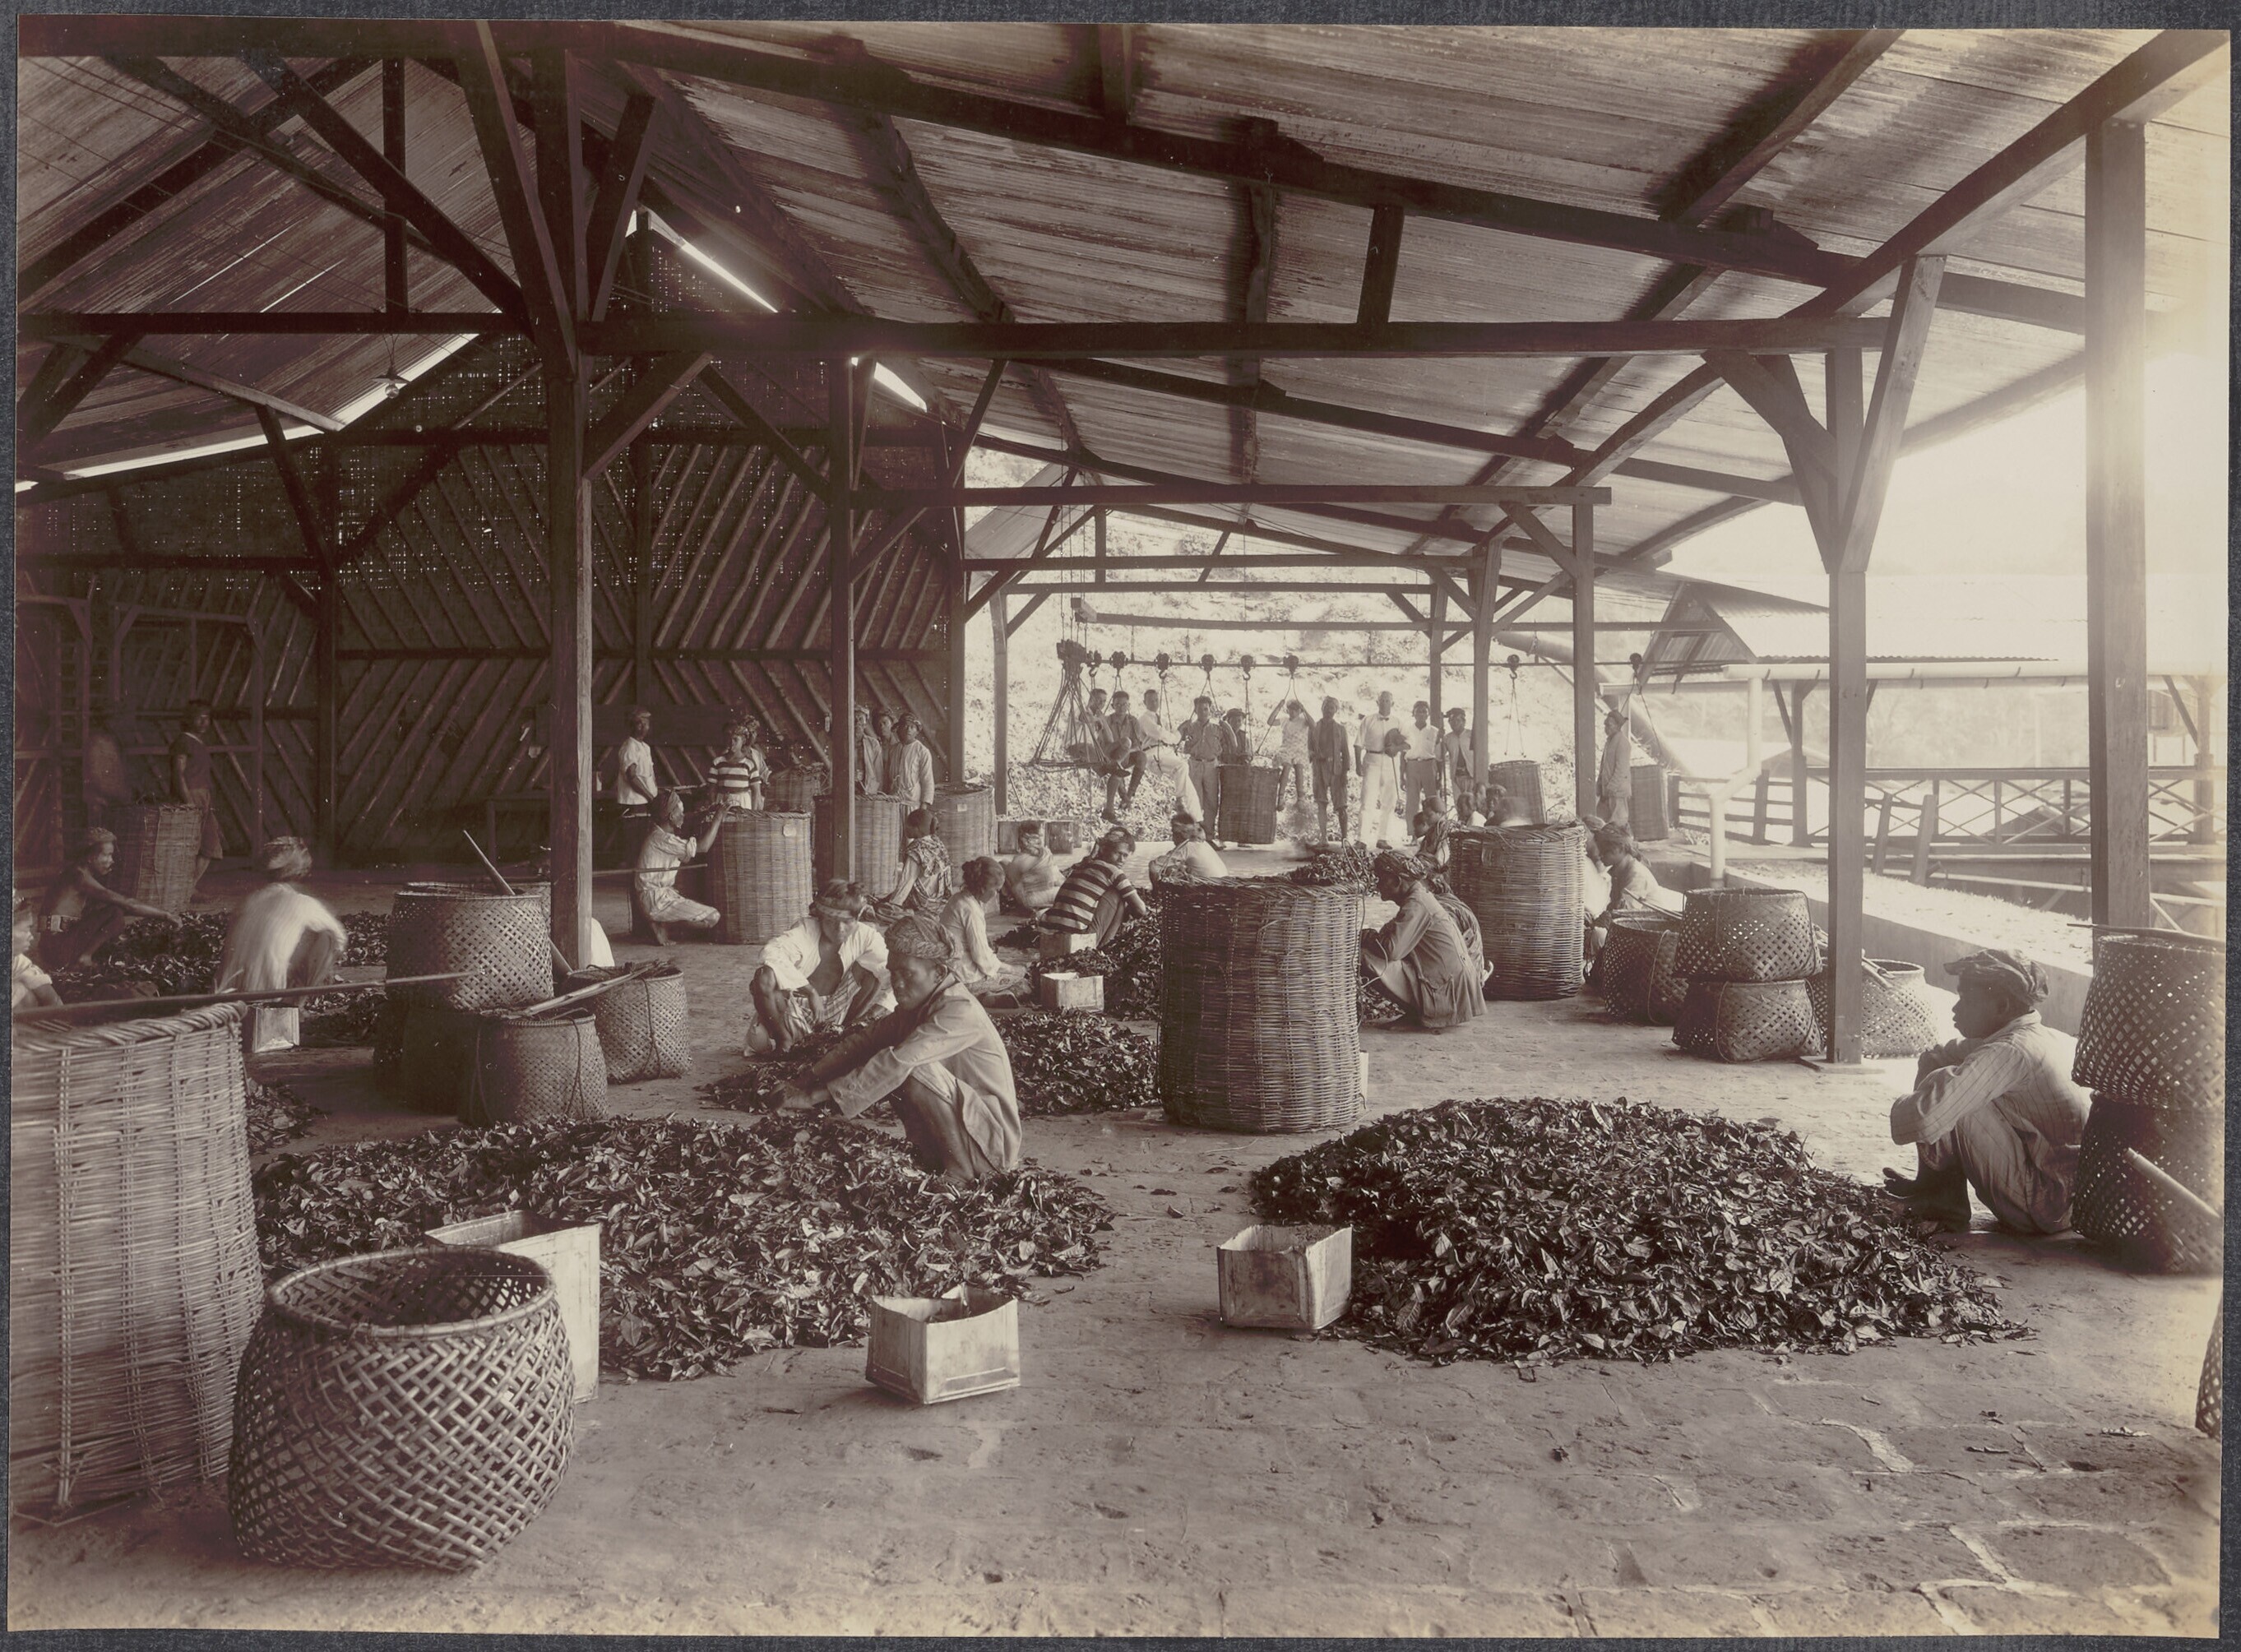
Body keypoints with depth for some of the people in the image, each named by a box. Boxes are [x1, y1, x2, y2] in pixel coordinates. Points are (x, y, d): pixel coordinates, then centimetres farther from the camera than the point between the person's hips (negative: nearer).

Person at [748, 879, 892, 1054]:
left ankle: (846, 1029, -2)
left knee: (872, 968, -16)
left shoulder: (865, 936, -10)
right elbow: (772, 952, -39)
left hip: (836, 1012, 3)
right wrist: (810, 991, -42)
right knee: (765, 976, -33)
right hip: (796, 1010, -3)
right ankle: (784, 1039, -11)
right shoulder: (804, 932, -20)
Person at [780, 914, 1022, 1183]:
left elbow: (898, 1063, -34)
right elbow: (865, 1038, 2)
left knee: (916, 1070, -26)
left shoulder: (959, 1011, -24)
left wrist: (818, 1095, -34)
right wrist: (806, 1081, -12)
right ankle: (930, 1158, 6)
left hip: (992, 1140, -9)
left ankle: (962, 1171, -13)